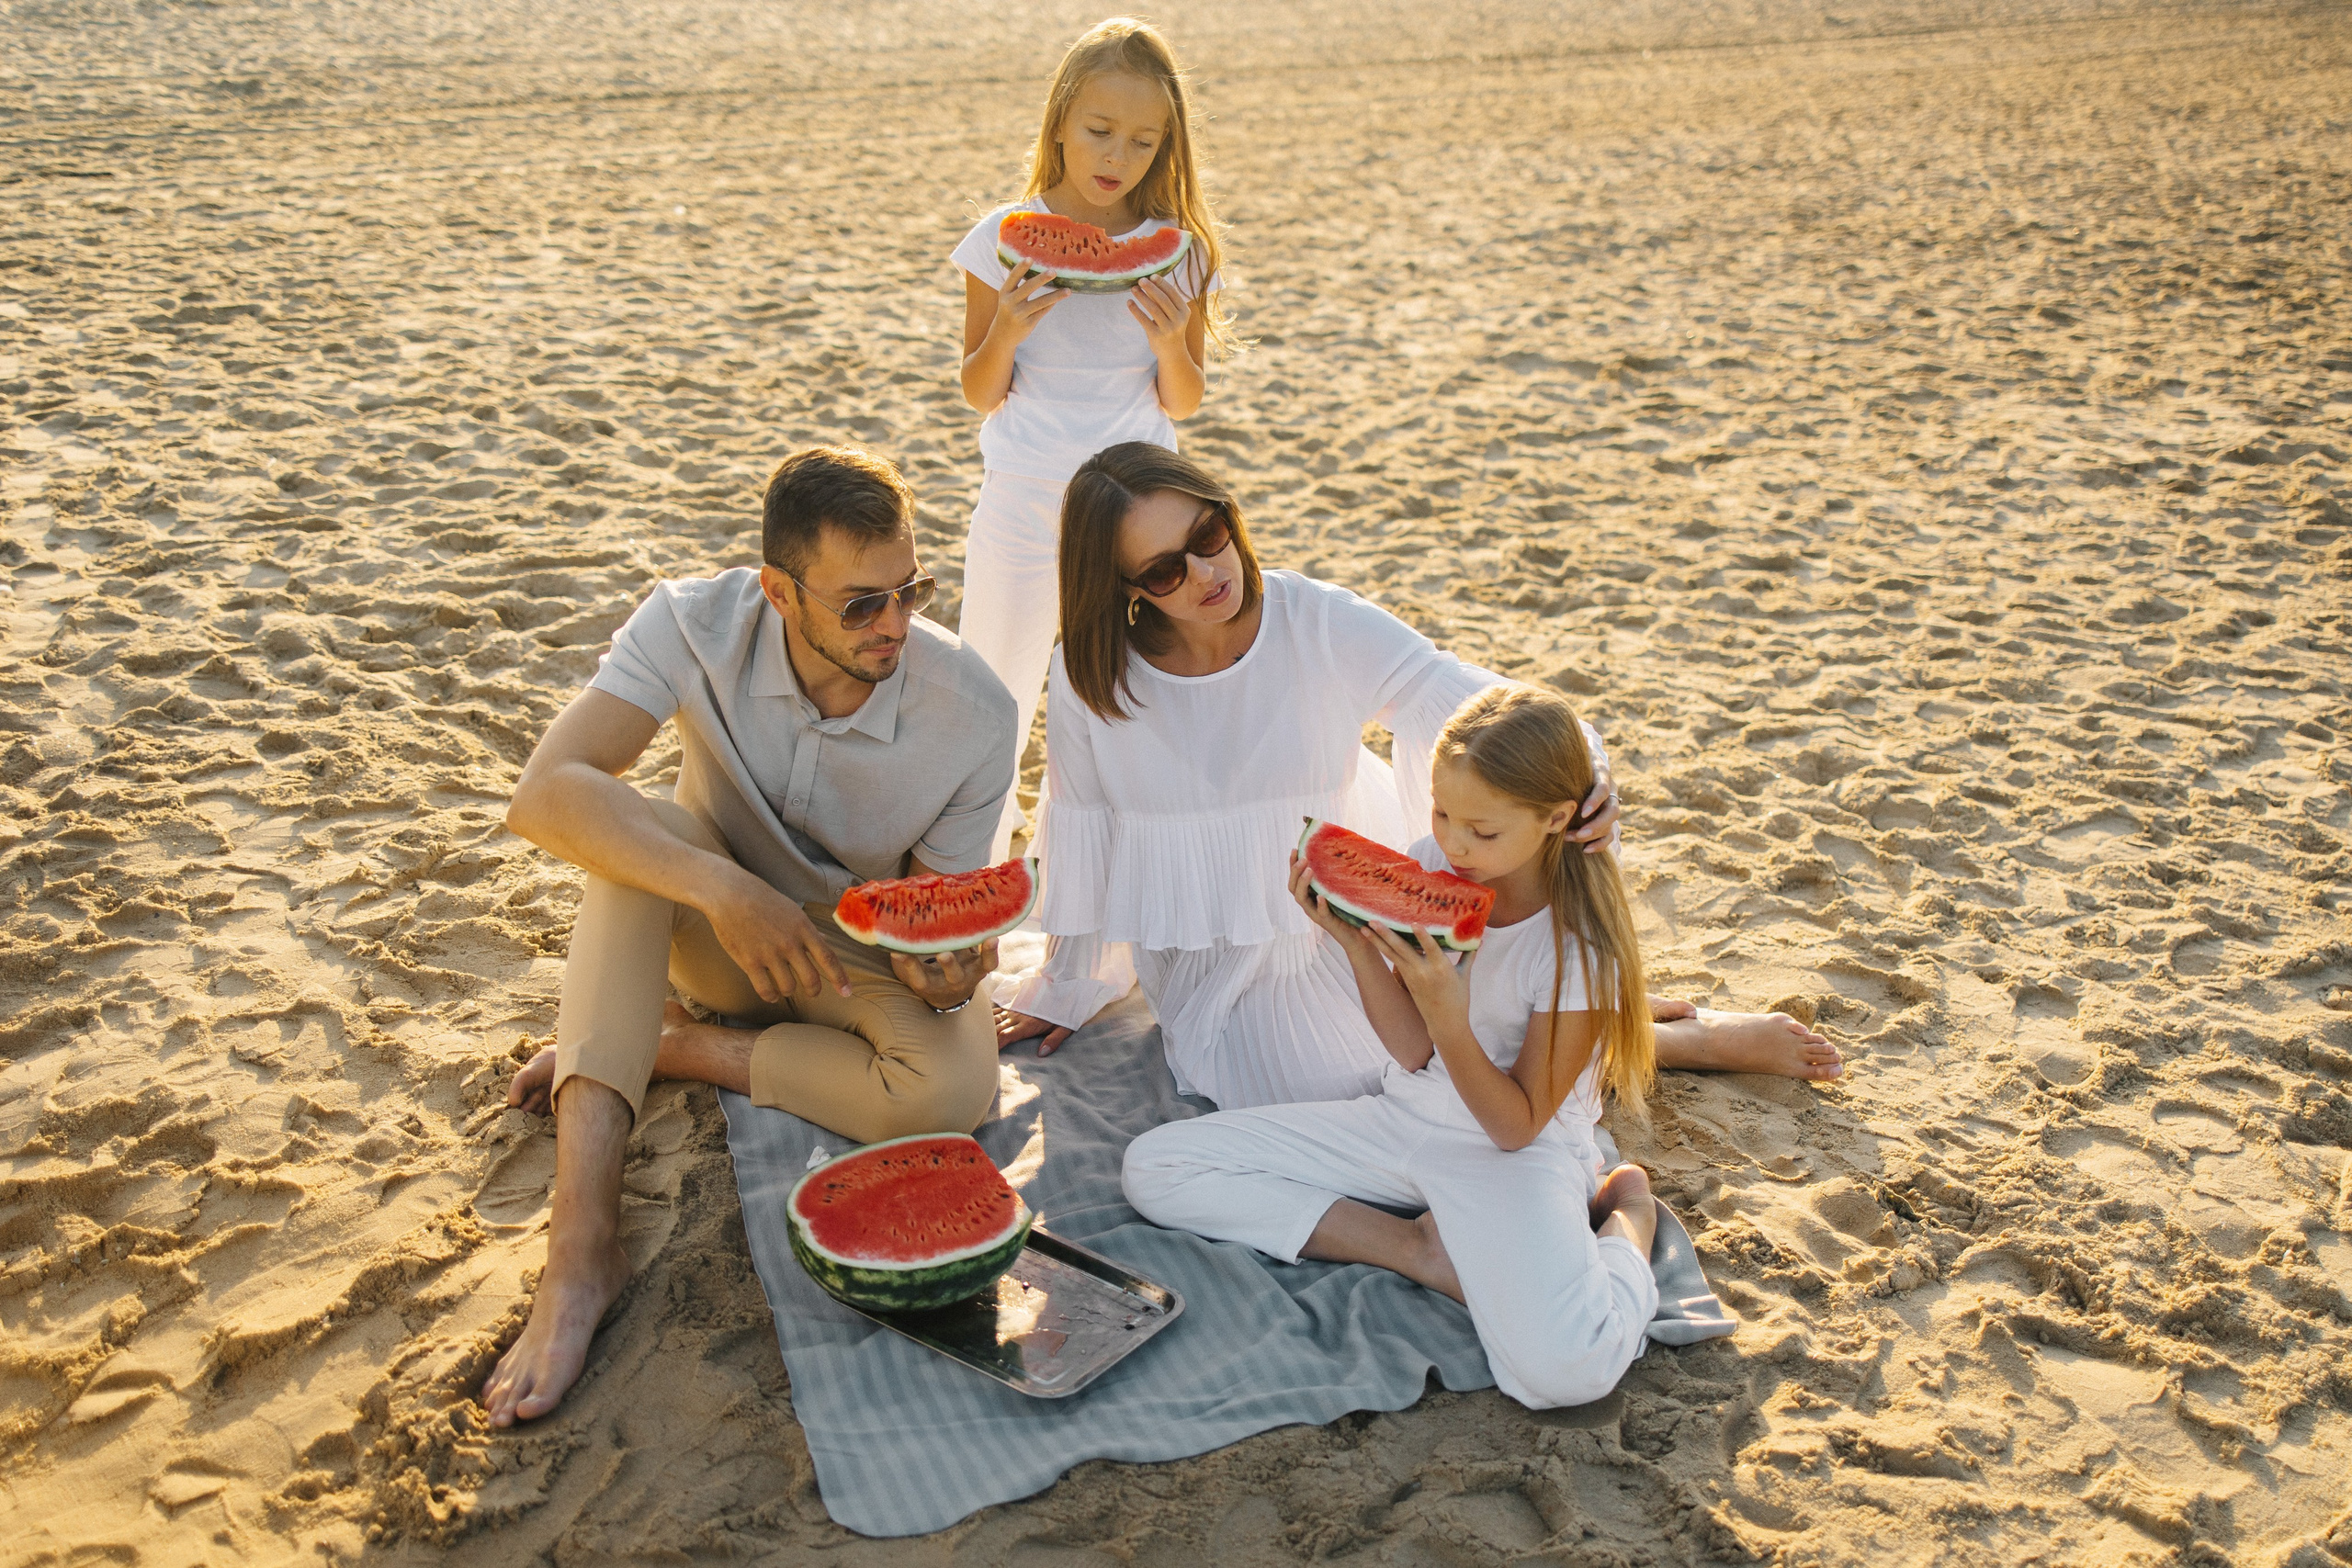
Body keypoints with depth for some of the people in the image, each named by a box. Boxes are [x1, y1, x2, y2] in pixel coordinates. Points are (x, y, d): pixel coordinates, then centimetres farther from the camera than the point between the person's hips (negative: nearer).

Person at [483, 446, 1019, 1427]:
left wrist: (947, 975, -35)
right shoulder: (697, 627, -24)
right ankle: (583, 1241, -38)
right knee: (634, 834, -33)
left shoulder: (974, 717, -24)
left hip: (863, 947, 0)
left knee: (954, 1092, -32)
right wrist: (720, 888, -45)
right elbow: (545, 793, -34)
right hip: (718, 935, 1)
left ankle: (674, 1047, -8)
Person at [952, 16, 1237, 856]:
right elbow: (980, 394, -1)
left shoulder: (1175, 250, -2)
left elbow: (1183, 403, 2)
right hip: (1021, 501, -1)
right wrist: (1009, 325, -20)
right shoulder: (1005, 239, -5)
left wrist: (1171, 341, -18)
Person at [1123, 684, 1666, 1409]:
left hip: (1518, 1156, -6)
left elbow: (1516, 1127, -15)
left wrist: (1446, 1016, -30)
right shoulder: (1430, 867, -5)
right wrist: (1356, 942, -19)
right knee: (1152, 1167, -7)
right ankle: (1420, 1250, -11)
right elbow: (1412, 1053, -3)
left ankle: (1625, 1213, -2)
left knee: (1565, 1367, -37)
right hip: (1407, 1117, 6)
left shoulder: (1580, 945, -19)